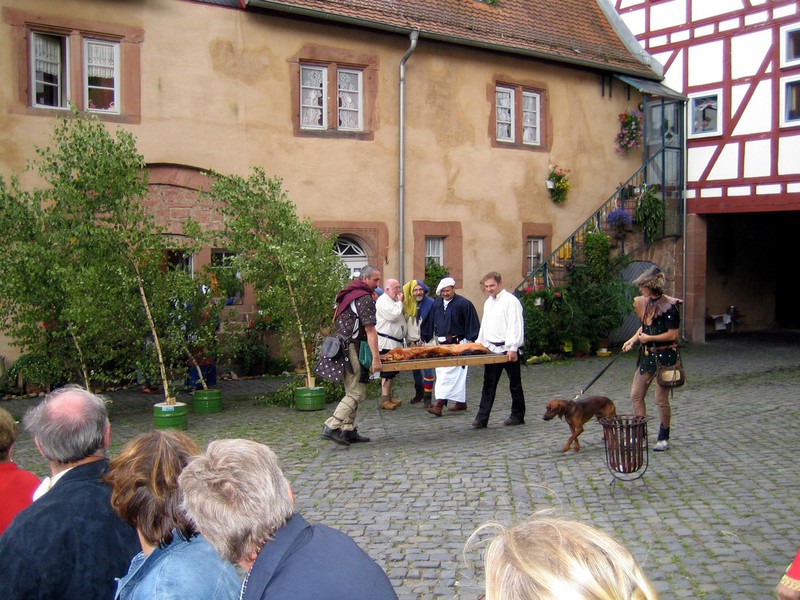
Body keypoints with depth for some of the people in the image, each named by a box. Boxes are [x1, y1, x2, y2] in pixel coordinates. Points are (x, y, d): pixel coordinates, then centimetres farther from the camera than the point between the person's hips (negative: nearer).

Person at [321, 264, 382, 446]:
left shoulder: (347, 295, 19)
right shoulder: (365, 298, -11)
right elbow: (370, 330, -18)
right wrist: (376, 358, -20)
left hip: (341, 347, 10)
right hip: (352, 349, -10)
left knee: (351, 391, 14)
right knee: (356, 393, -7)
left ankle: (348, 431, 15)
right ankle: (332, 427, -12)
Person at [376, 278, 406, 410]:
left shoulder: (393, 300, 20)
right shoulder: (383, 300, -12)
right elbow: (392, 316, -23)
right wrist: (400, 302, -11)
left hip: (395, 342, 10)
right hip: (386, 341, -10)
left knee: (392, 370, 13)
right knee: (387, 371, -9)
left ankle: (389, 397, 20)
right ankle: (384, 400, -6)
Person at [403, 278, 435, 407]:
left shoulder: (430, 303, -6)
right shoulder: (407, 304, 5)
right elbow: (405, 323, 10)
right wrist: (409, 340, 2)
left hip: (426, 342, -4)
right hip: (412, 343, 5)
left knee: (428, 369, -8)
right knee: (415, 369, 14)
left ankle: (427, 396, -2)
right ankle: (418, 393, 27)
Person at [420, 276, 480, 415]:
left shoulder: (463, 303, -9)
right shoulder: (436, 303, 10)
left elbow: (472, 324, -8)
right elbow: (429, 323, 17)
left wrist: (470, 341, -11)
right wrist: (424, 338, 18)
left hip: (457, 344, -7)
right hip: (440, 344, 7)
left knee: (448, 373, -12)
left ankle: (439, 404, -16)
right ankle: (461, 402, 22)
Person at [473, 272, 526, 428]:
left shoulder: (511, 301, -10)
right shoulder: (488, 303, 15)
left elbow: (515, 326, -17)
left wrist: (512, 348, -22)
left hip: (509, 350, -7)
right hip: (492, 349, 7)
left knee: (514, 384, 6)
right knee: (488, 384, 4)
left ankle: (517, 415, 18)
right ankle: (482, 418, 4)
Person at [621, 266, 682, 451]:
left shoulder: (669, 305, -17)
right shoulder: (645, 302, 7)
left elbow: (673, 334, -18)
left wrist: (648, 338, -14)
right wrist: (633, 339, 4)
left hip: (665, 356, -8)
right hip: (647, 355, 8)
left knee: (661, 399, 2)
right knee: (636, 395, 8)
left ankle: (663, 438, 18)